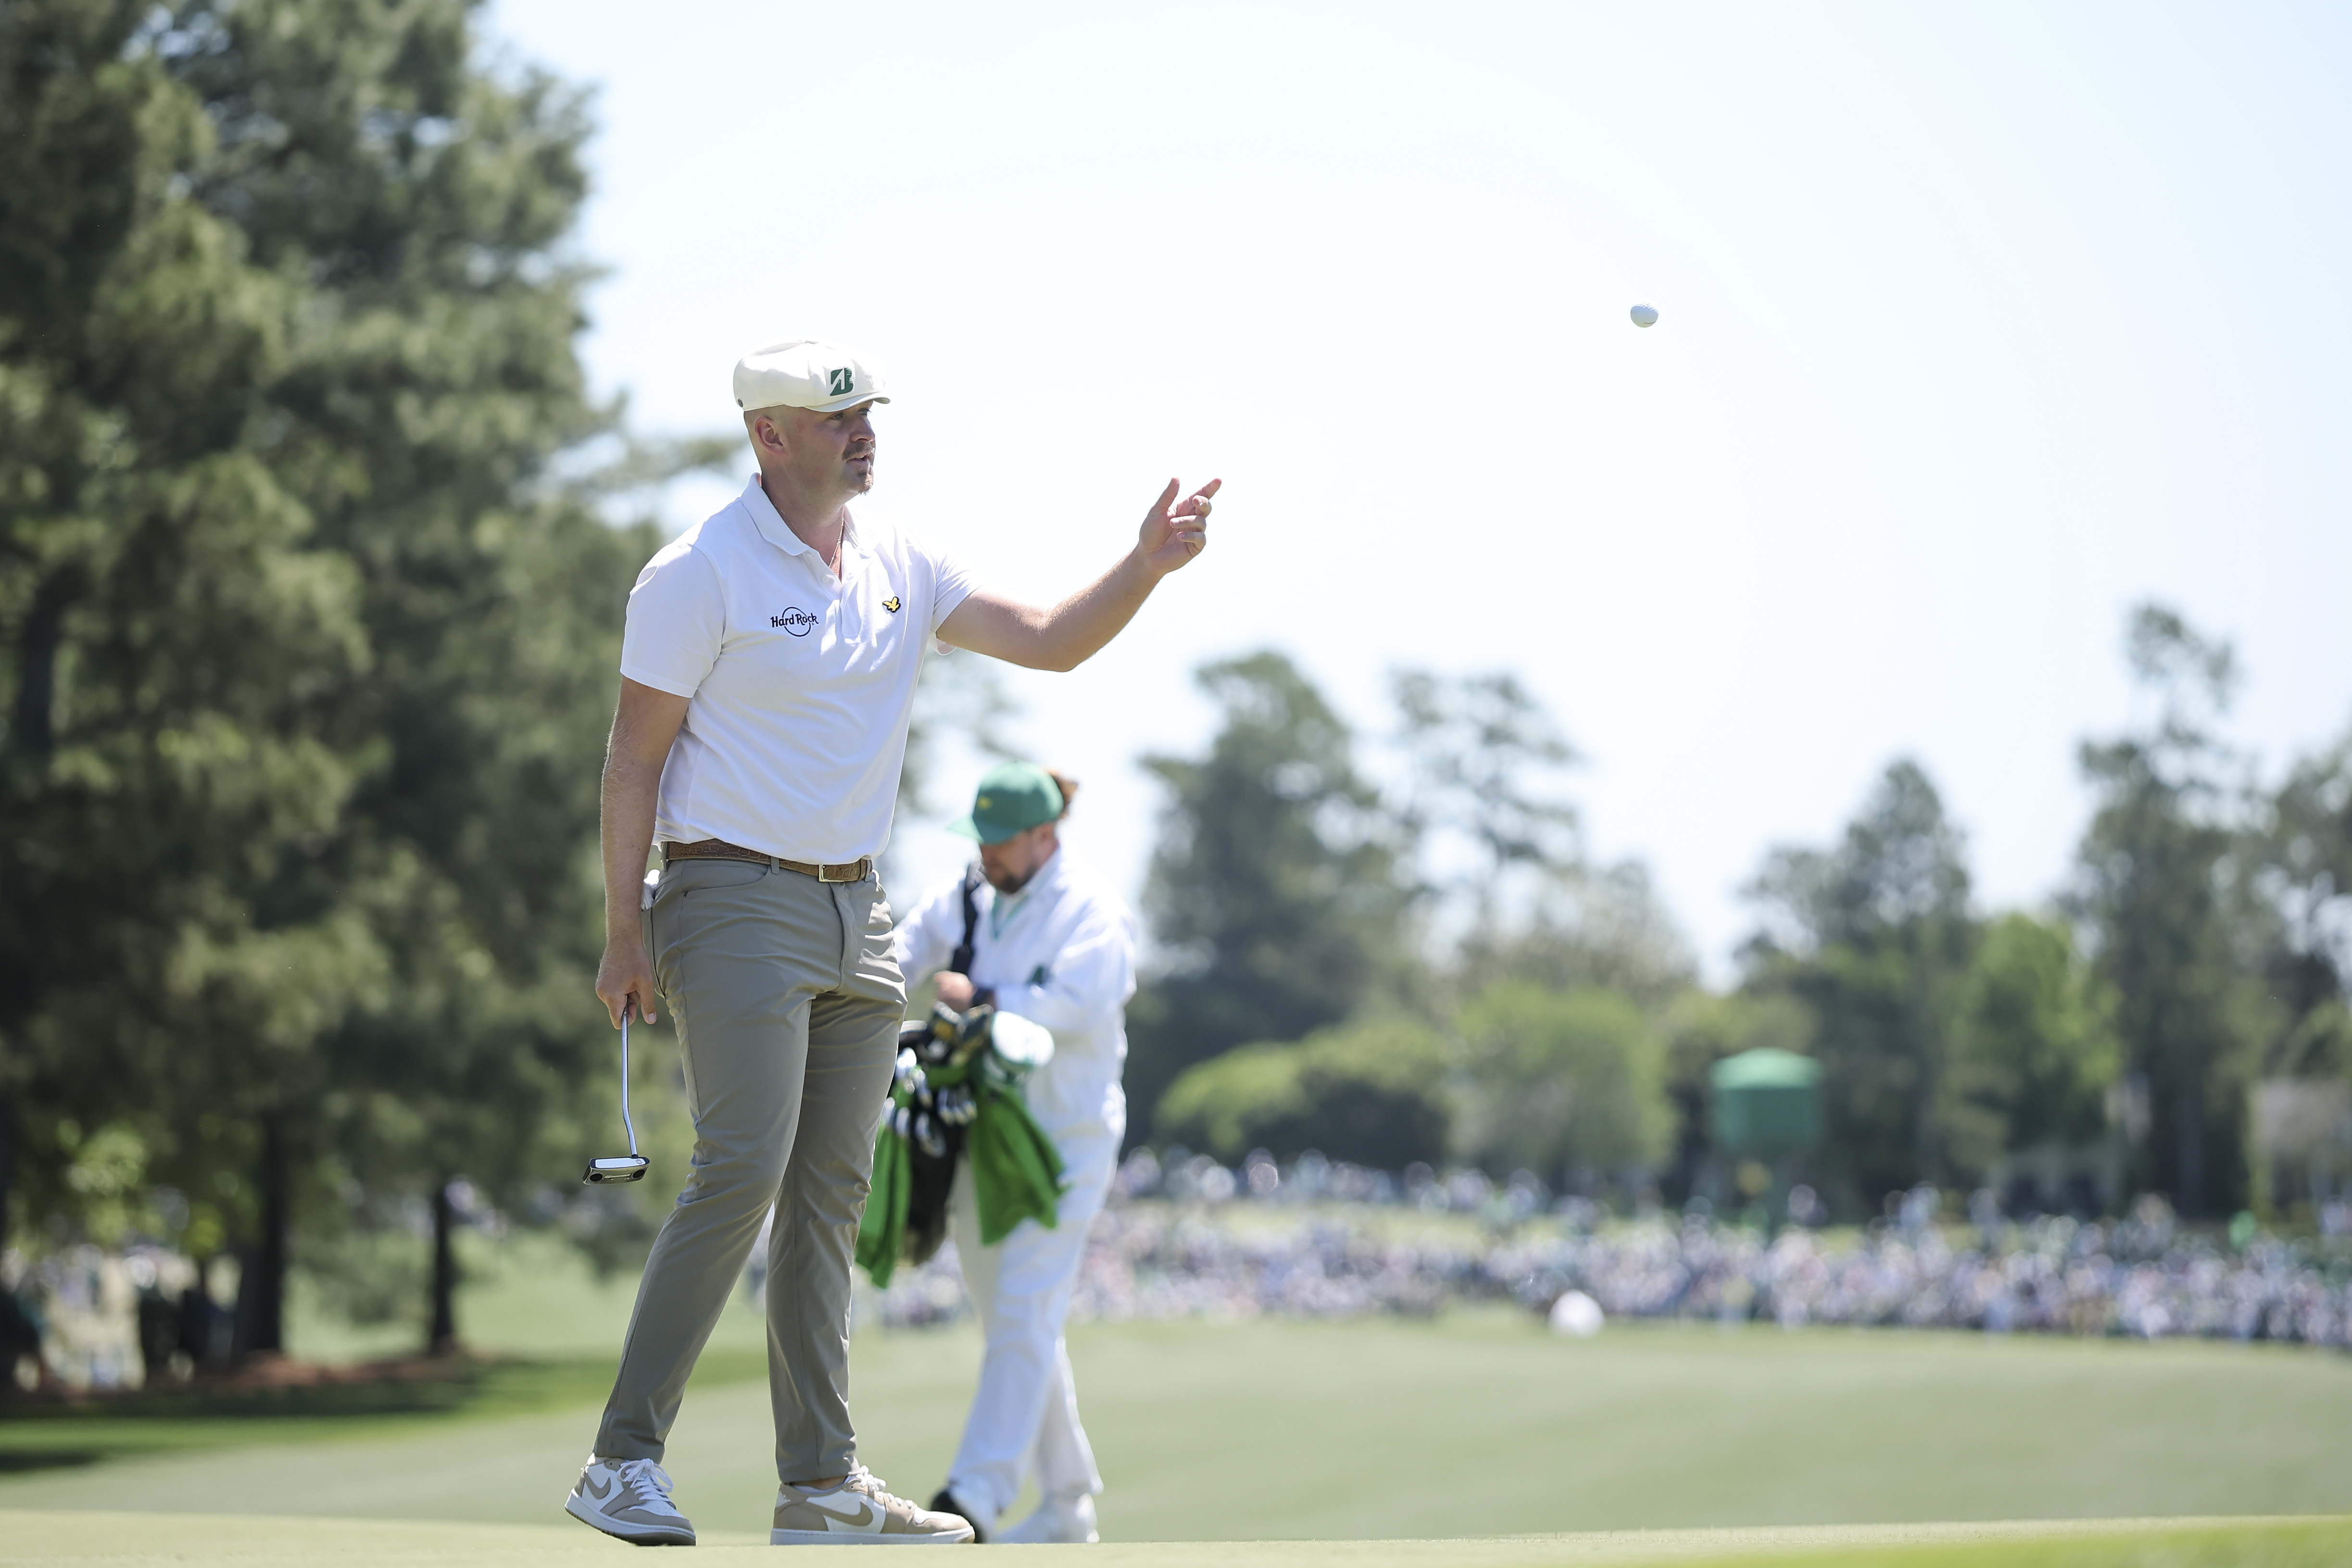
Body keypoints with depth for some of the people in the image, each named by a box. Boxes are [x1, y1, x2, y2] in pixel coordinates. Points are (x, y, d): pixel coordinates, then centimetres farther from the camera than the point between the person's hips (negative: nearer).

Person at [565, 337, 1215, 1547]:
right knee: (743, 1167, -17)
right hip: (739, 902, -7)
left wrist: (1145, 568, -7)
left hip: (857, 909, 7)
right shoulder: (701, 573, -9)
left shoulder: (899, 562, 10)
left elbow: (1050, 642, 10)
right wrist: (625, 933, -13)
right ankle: (622, 1466, -13)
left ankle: (821, 1482, 10)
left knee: (831, 1192, 6)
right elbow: (633, 755, -8)